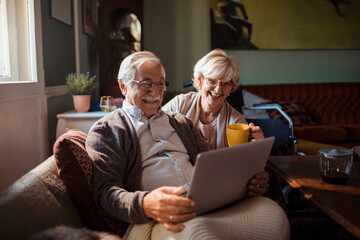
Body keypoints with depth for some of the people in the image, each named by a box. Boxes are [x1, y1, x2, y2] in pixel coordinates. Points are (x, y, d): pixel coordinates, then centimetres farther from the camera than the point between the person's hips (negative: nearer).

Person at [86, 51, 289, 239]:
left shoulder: (181, 123, 28)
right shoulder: (105, 130, 9)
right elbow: (106, 191, -3)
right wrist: (145, 205, -26)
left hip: (207, 204, 7)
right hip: (155, 220, -6)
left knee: (270, 210, -22)